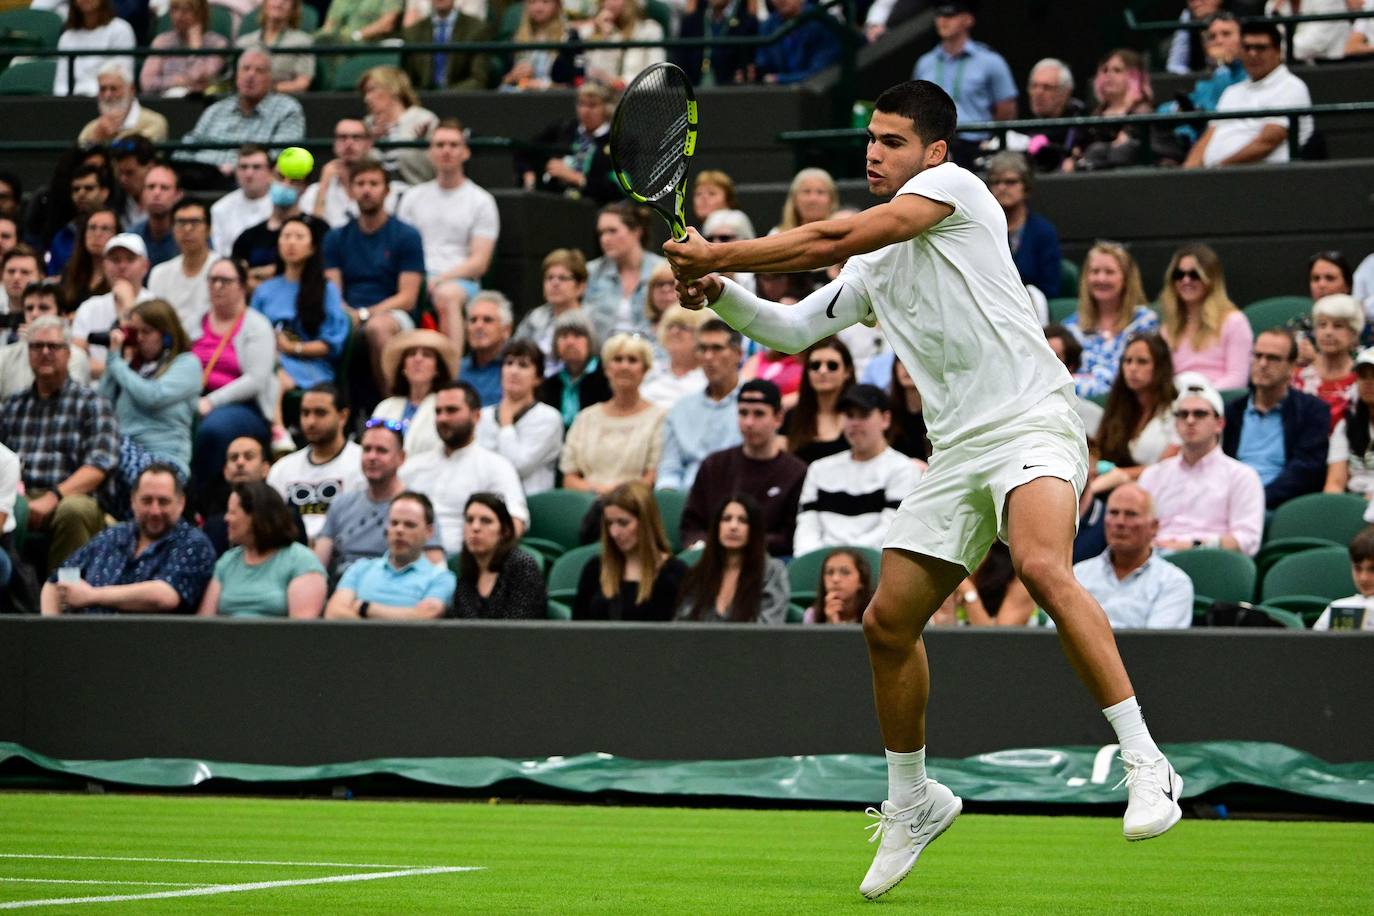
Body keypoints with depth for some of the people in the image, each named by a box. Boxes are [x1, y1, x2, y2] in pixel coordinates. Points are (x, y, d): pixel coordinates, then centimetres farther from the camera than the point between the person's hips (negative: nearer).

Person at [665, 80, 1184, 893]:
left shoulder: (954, 187, -3)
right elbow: (793, 329, 25)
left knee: (1042, 567, -33)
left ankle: (1145, 765, -33)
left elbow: (834, 239, -12)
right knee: (888, 622, 5)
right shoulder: (872, 269, 21)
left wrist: (717, 255, -7)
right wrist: (717, 293, 6)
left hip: (1031, 423, -8)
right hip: (958, 451, 8)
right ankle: (912, 801, 25)